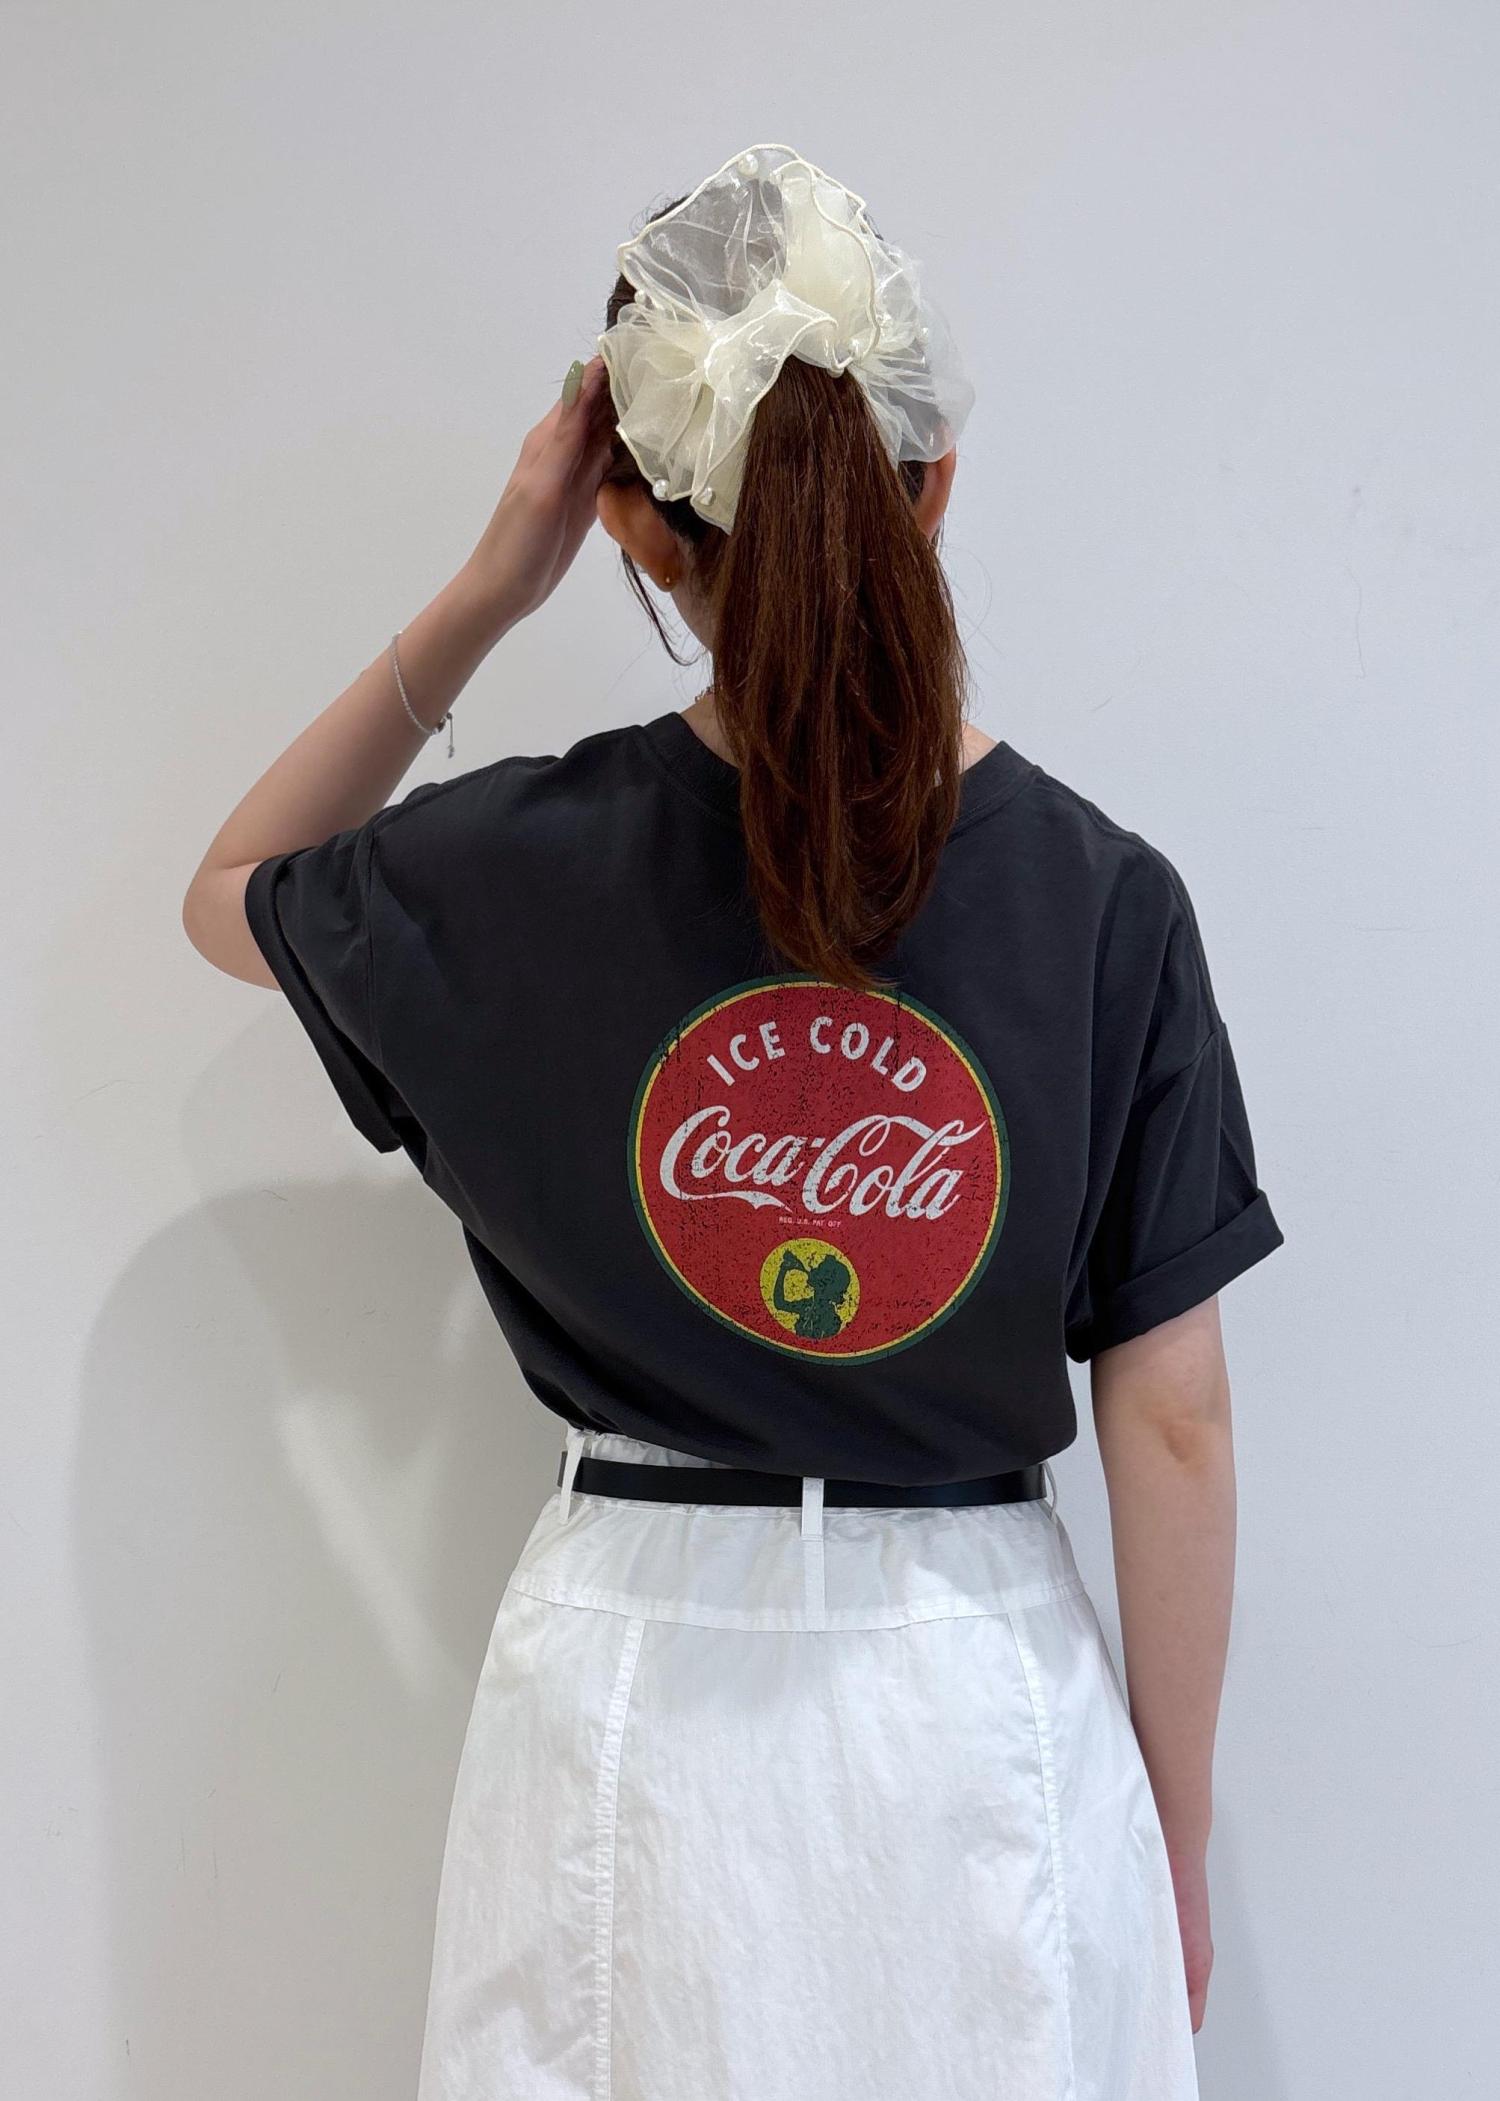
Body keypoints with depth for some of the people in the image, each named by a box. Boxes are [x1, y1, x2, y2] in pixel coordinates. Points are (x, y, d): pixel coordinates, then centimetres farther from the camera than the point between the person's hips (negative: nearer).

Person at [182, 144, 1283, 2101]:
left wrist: (486, 590, 2)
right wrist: (1177, 1842, 7)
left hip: (631, 1676, 0)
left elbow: (229, 889, 13)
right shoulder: (1104, 897, -11)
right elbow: (1172, 1427, -7)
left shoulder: (512, 867, -11)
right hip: (983, 1693, 0)